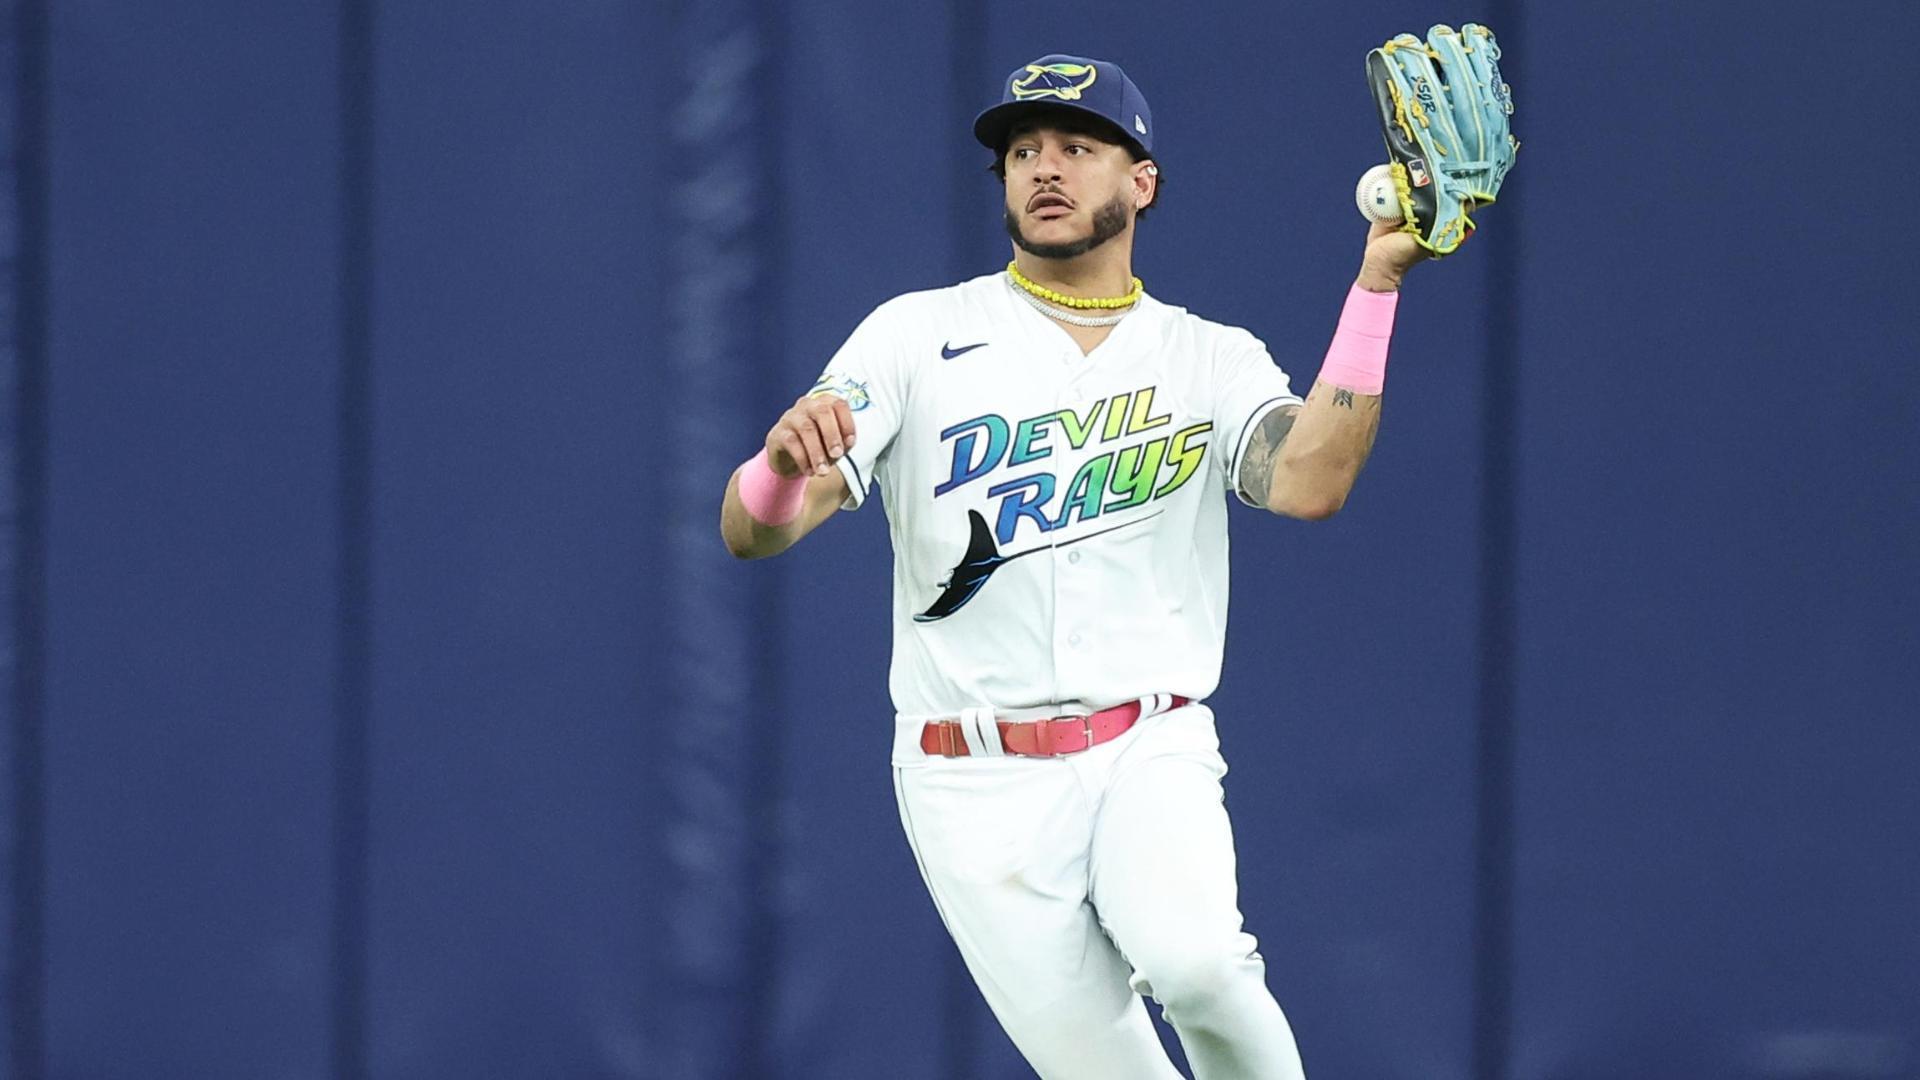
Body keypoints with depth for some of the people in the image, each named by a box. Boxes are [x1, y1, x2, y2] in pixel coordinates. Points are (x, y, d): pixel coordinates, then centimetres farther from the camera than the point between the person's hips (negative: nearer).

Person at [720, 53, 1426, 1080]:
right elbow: (751, 530, -4)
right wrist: (782, 462, -28)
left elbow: (1309, 483, -14)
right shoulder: (917, 336, 4)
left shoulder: (1212, 359, 7)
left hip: (1151, 753, 0)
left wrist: (1375, 285, -18)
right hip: (973, 783, 0)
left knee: (1191, 959, -30)